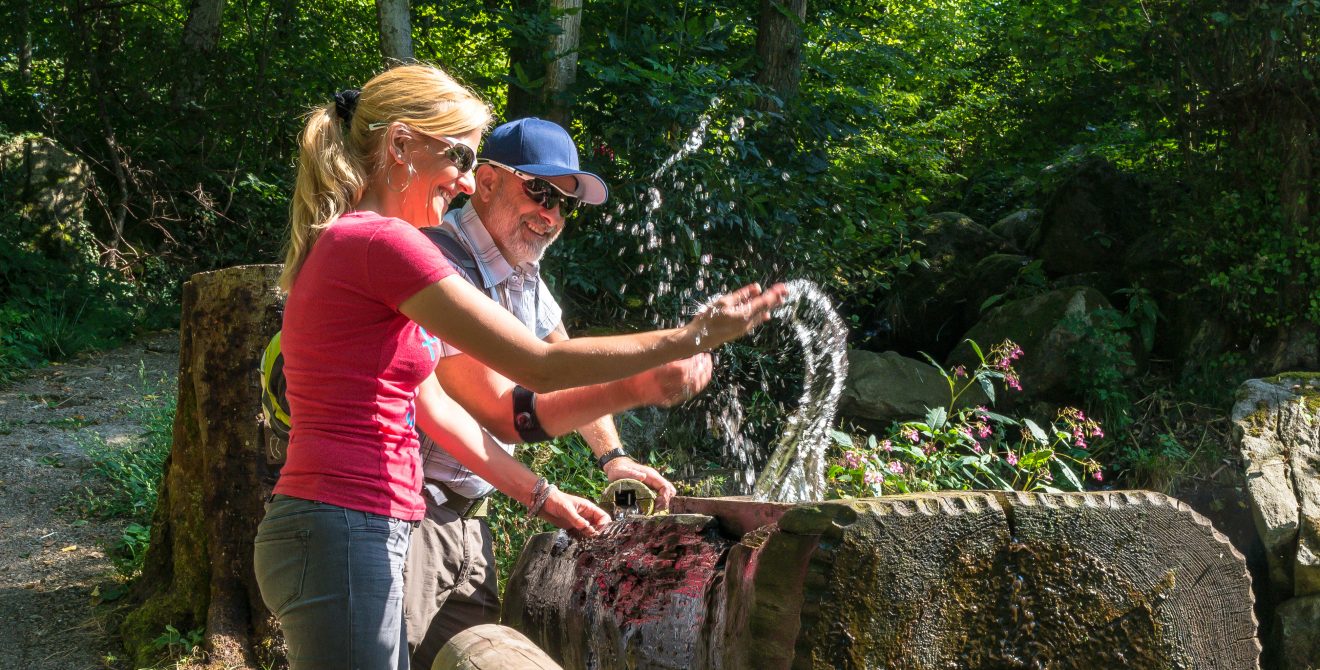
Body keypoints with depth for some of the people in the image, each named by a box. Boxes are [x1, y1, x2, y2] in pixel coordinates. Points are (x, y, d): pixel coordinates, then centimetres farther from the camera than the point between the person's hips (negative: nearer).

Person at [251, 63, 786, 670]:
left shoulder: (342, 244, 17)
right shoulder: (379, 241, -14)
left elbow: (432, 405, 19)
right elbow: (541, 367, -15)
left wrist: (540, 495, 20)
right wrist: (691, 338, -7)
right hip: (345, 534, -10)